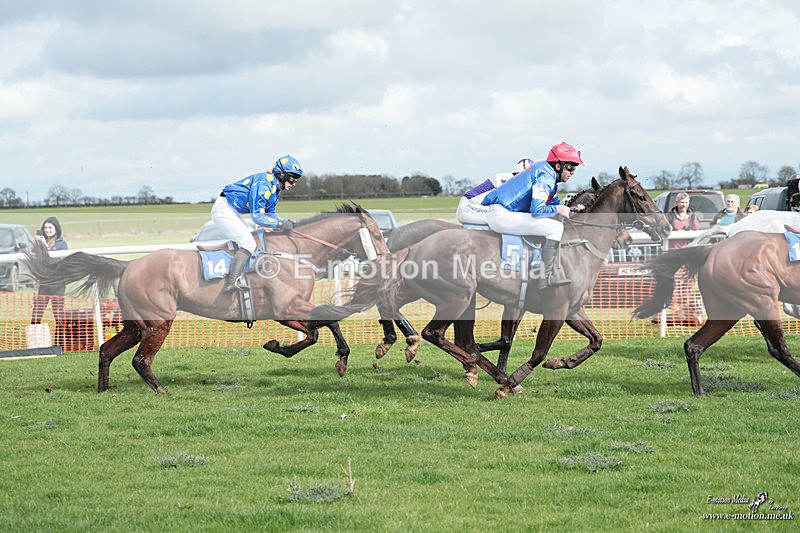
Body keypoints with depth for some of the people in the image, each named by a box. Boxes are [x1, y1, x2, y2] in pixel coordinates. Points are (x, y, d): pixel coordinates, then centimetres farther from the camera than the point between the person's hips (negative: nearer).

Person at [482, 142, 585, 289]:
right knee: (556, 227, -15)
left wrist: (571, 209, 12)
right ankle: (547, 276, -20)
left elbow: (554, 202, 28)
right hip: (501, 215, -11)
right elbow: (537, 209, -22)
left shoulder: (546, 172, 18)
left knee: (549, 222, 25)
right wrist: (558, 209, -7)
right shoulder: (545, 177, -13)